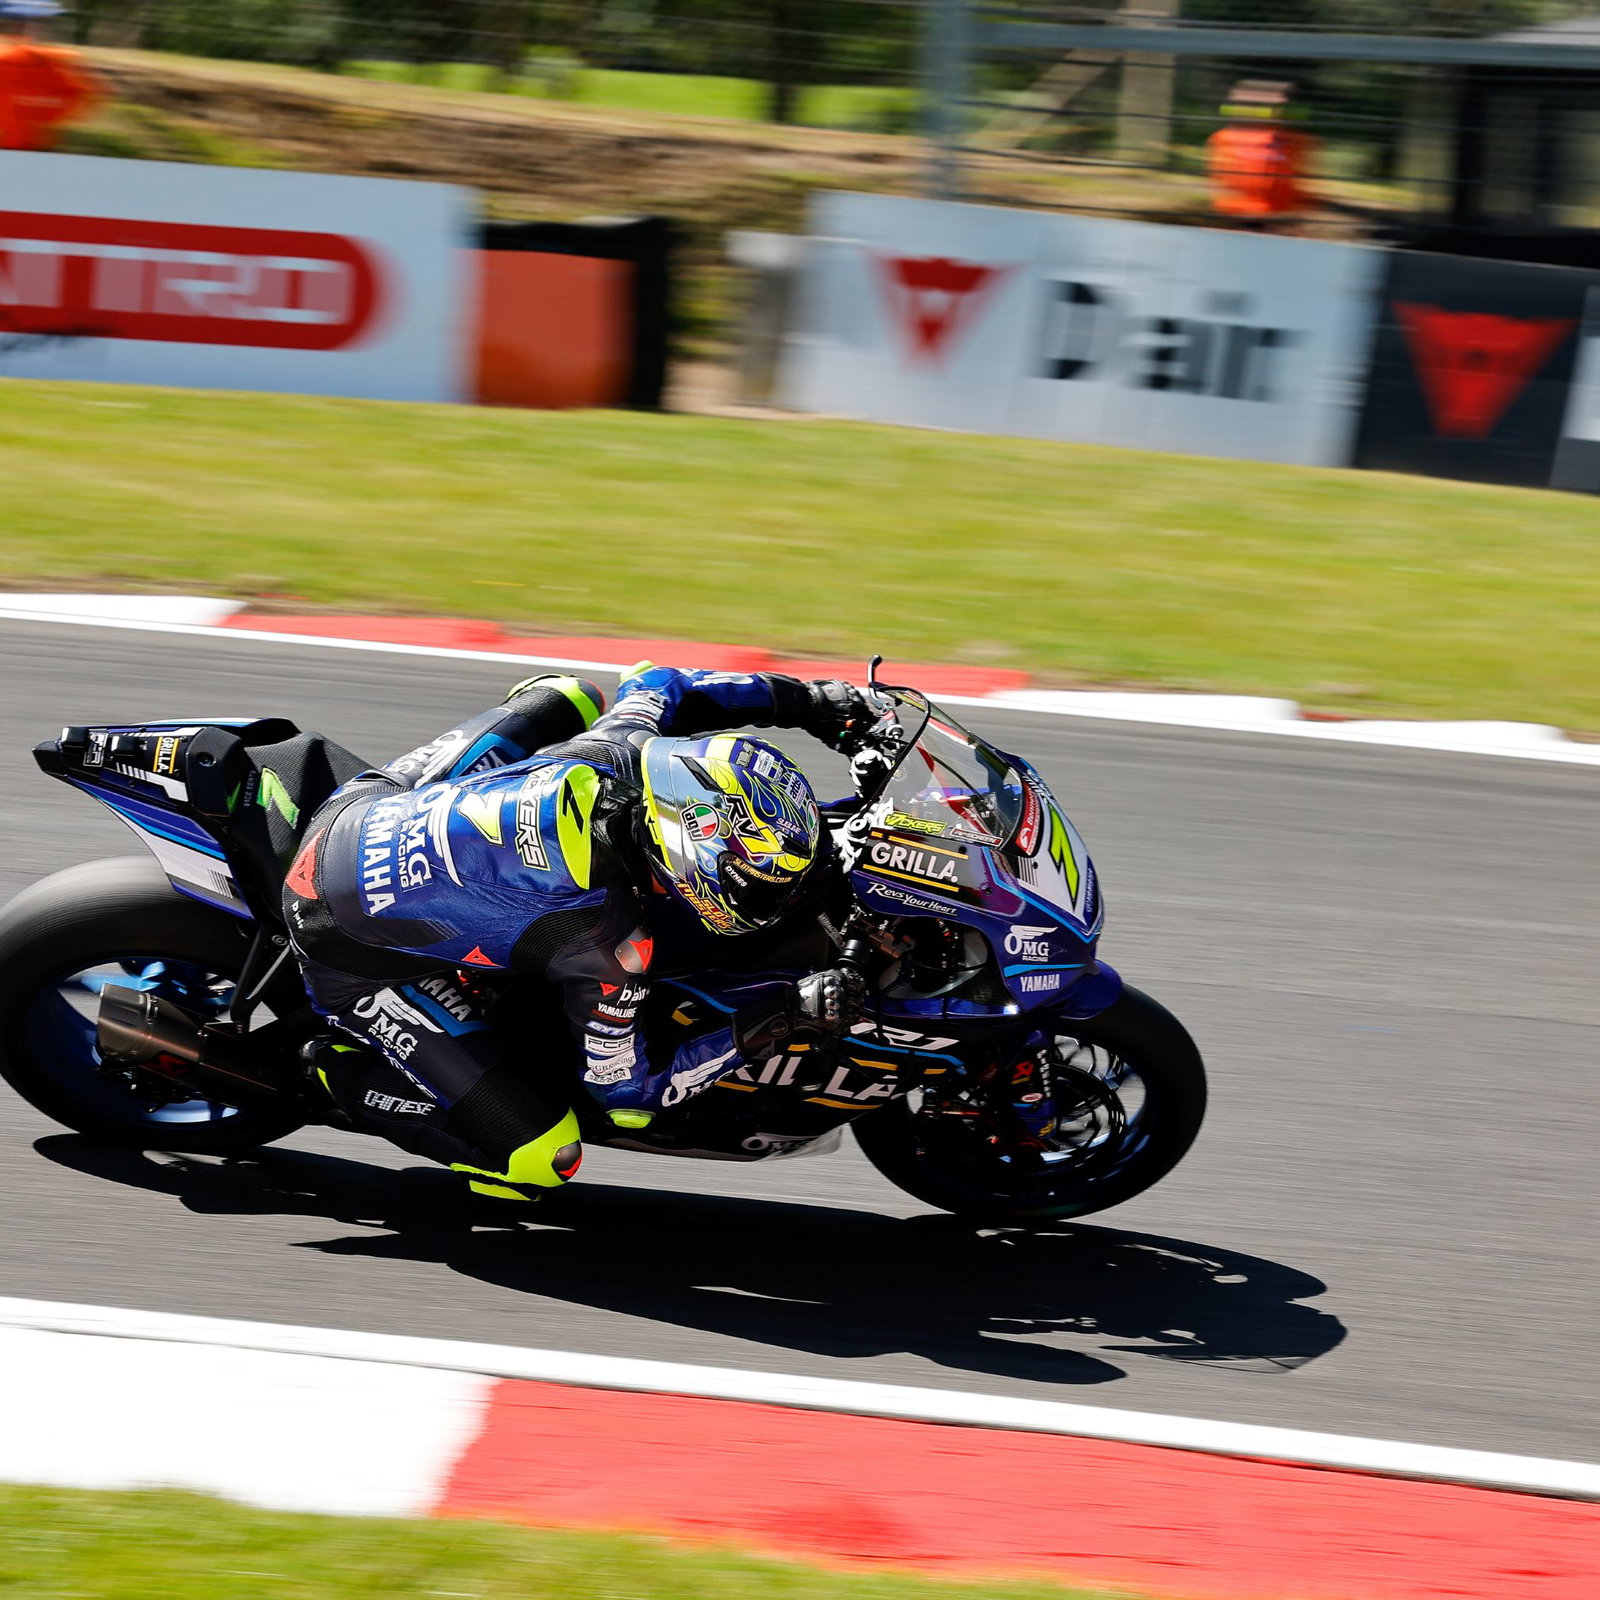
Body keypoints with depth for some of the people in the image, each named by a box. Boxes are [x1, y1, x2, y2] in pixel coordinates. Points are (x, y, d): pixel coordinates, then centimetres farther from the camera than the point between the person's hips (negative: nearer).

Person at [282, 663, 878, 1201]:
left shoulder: (618, 745, -16)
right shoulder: (611, 941, -31)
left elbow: (656, 683, 11)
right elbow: (621, 1092, -14)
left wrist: (807, 700, 9)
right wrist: (780, 1021, -20)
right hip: (354, 953, -7)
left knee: (568, 698, 19)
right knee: (541, 1161, -8)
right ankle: (344, 1072, 7)